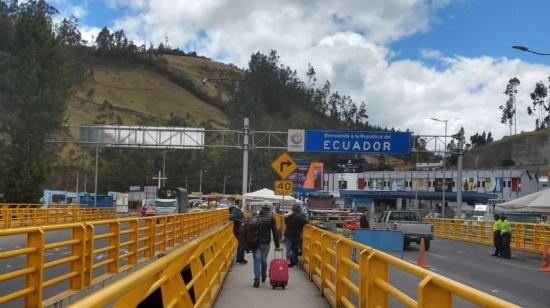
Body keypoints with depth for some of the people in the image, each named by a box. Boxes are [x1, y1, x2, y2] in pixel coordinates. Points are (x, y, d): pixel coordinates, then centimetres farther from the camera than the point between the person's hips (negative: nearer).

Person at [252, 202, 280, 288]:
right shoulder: (271, 218, -3)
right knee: (264, 260, 15)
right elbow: (275, 232, -5)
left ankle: (257, 279, -13)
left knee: (257, 260, -1)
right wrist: (277, 245, 0)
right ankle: (263, 277, 32)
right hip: (266, 242, 0)